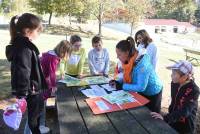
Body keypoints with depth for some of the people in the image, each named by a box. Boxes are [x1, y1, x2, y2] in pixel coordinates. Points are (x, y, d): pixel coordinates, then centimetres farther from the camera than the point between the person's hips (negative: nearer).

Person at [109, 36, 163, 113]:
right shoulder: (130, 60, -12)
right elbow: (128, 77, 1)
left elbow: (141, 87, -34)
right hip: (142, 92, 8)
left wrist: (121, 86, -30)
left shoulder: (142, 64, -37)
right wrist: (117, 82, -16)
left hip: (153, 93, -7)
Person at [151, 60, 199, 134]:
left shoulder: (194, 90, -26)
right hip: (173, 121, 5)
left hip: (184, 126, -5)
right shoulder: (174, 83, -8)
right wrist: (169, 113, 13)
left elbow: (184, 111, -34)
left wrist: (165, 118, -42)